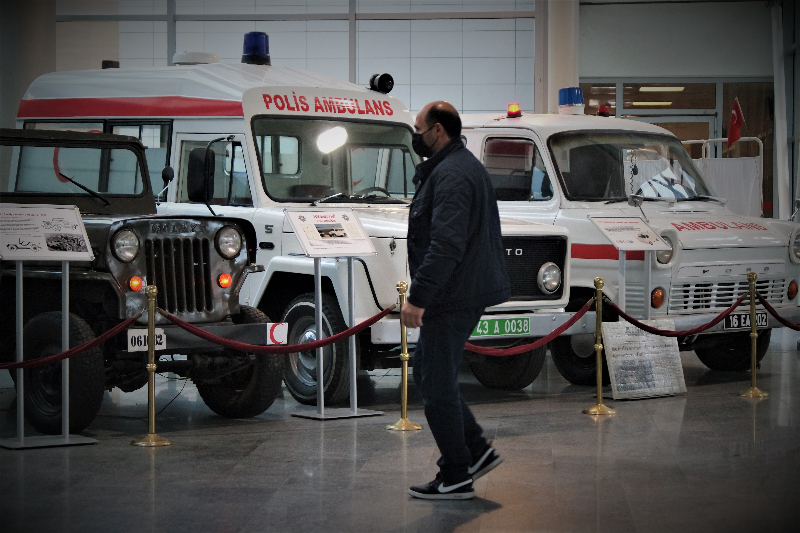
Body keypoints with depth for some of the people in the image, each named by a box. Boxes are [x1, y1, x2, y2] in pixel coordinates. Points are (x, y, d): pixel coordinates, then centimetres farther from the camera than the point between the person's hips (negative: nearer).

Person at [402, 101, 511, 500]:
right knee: (426, 369, 18)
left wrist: (417, 297, -26)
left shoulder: (451, 175, -19)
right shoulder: (463, 166, 17)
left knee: (437, 383, -3)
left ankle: (455, 478, 4)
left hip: (453, 298, -11)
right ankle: (476, 450, 19)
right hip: (462, 293, 11)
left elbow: (446, 245, -27)